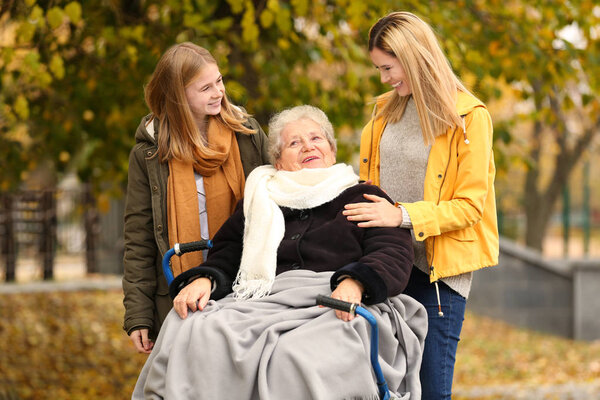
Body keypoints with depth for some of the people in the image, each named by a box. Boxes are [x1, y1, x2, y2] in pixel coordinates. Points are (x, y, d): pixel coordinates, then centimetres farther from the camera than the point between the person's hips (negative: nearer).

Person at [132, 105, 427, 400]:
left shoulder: (363, 198, 21)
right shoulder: (259, 204, 31)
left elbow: (394, 253, 5)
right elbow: (224, 259, 27)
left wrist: (355, 283, -17)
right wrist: (203, 280, 2)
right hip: (261, 305, 3)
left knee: (298, 354, -40)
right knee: (193, 336, -30)